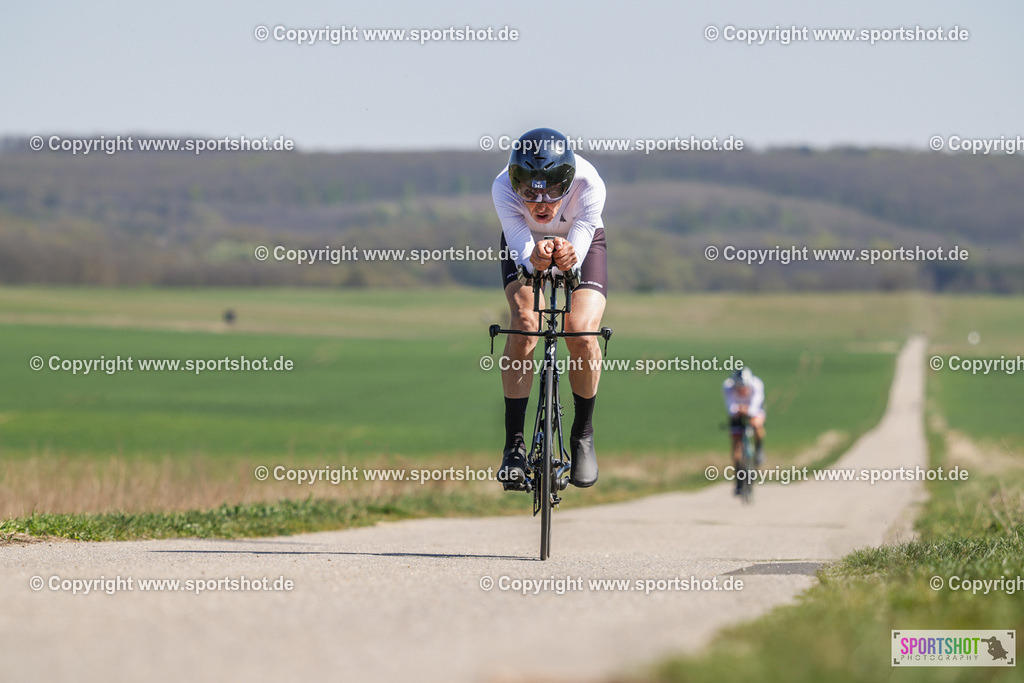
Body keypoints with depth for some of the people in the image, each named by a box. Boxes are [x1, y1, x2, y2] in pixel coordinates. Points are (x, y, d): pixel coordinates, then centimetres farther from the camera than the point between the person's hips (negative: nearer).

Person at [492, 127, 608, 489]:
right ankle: (514, 443, -16)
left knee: (581, 333, -22)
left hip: (581, 242, 0)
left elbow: (579, 247, -36)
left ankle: (583, 435, 2)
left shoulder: (589, 185, -37)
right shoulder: (503, 188, -36)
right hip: (524, 243, 0)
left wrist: (568, 257, -59)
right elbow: (521, 250, -36)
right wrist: (536, 256, -60)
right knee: (524, 324, -25)